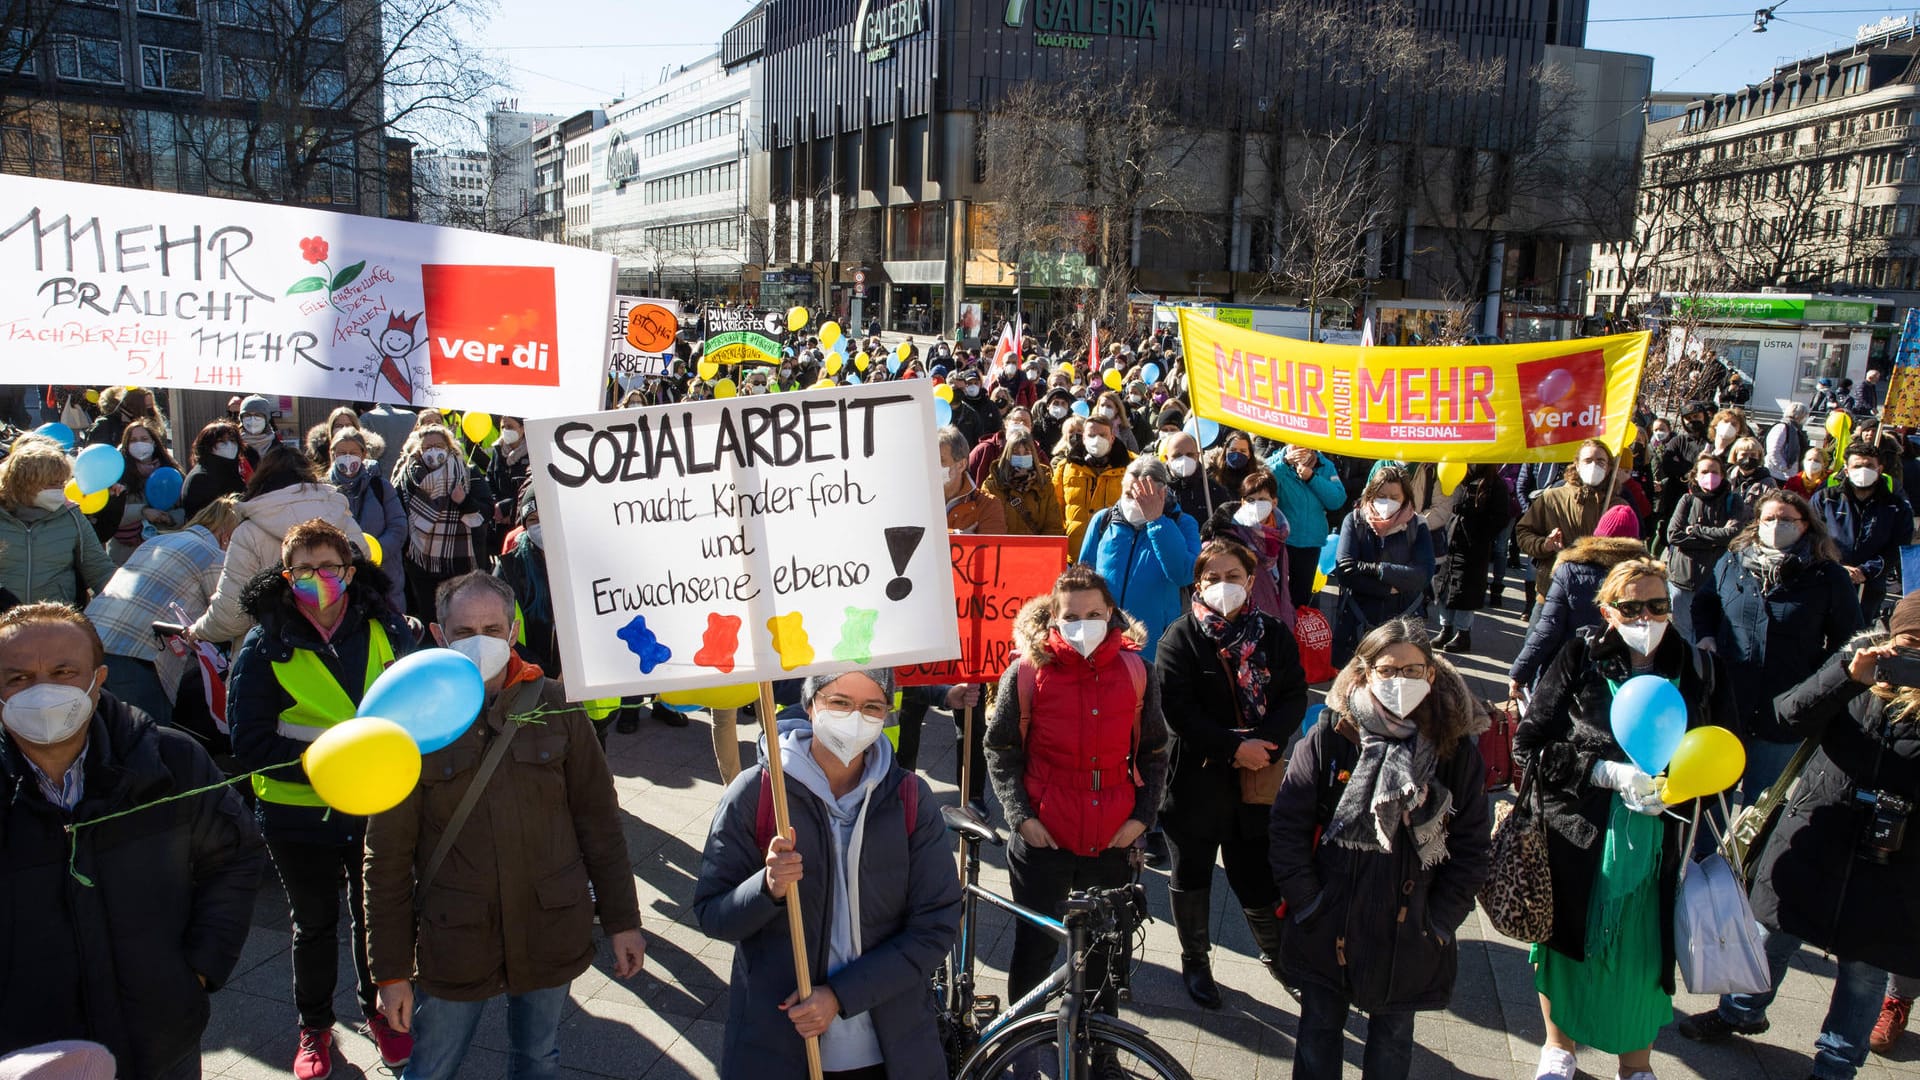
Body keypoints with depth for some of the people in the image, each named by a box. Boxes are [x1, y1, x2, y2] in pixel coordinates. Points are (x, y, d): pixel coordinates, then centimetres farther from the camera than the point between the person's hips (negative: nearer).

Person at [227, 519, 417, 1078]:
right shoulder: (265, 646, -11)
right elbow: (251, 742, -14)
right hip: (299, 812, -1)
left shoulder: (386, 629, -6)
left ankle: (378, 1009, 41)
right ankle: (314, 1026, 38)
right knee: (315, 922, 17)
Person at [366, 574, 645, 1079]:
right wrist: (391, 969, -2)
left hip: (551, 937, 1)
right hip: (454, 944, -1)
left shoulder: (554, 705, -4)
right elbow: (386, 857, -2)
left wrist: (622, 921, 3)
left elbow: (598, 819, 2)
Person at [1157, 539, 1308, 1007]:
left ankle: (1275, 952, 33)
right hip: (1196, 779, -1)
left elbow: (1295, 699, -2)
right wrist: (1233, 746, -20)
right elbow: (1176, 708, -14)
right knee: (1191, 876, 13)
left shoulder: (1273, 634, 4)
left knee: (1257, 876, 4)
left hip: (1256, 780, 1)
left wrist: (1260, 742, -19)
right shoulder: (1181, 636, -6)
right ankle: (1195, 961, 34)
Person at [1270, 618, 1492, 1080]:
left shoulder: (1456, 748, -7)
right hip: (1328, 932, 0)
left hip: (1409, 935, 1)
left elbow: (1473, 847, -1)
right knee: (1318, 1033, 17)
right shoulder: (1328, 738, -11)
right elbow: (1288, 829, -7)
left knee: (1392, 1041, 19)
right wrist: (1309, 904, -10)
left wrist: (1439, 921, -5)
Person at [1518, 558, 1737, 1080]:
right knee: (1568, 943, 14)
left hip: (1660, 846, 1)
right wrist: (1607, 773, -19)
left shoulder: (1701, 671, -1)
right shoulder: (1580, 660, -6)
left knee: (1646, 955, 11)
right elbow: (1529, 744, -8)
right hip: (1577, 839, -1)